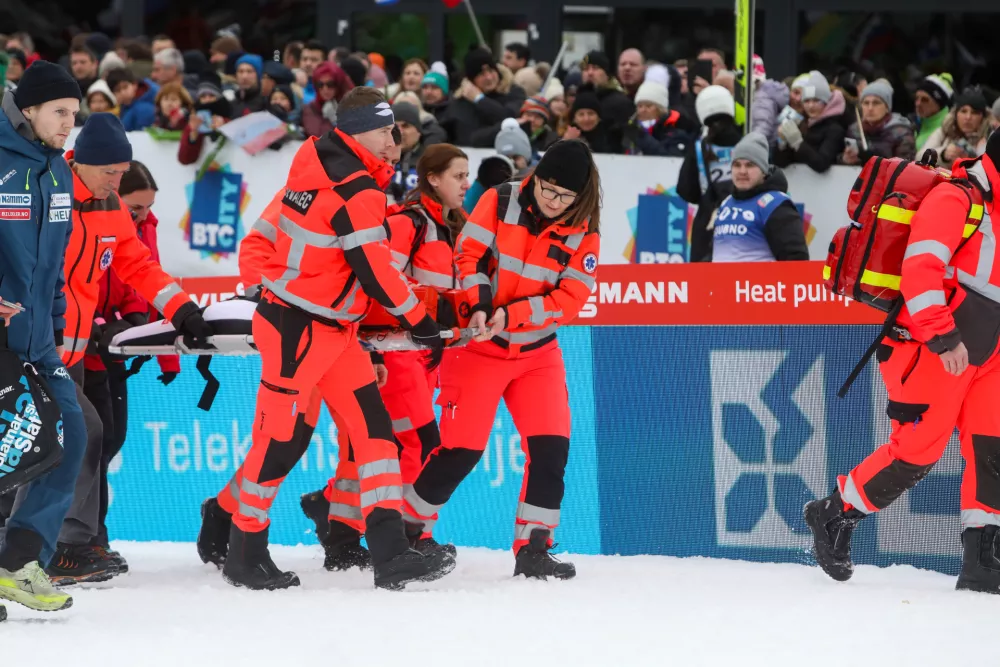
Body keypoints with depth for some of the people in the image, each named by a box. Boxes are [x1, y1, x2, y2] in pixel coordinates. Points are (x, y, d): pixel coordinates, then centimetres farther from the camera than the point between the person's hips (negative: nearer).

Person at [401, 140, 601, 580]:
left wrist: (511, 316, -22)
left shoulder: (583, 234, -4)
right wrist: (479, 306, -26)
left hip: (537, 351, 3)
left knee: (550, 445, -8)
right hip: (478, 344, -3)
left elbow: (569, 299, -10)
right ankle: (407, 526, 12)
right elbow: (468, 254, -10)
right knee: (462, 448, -6)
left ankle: (532, 548, 1)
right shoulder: (501, 202, -9)